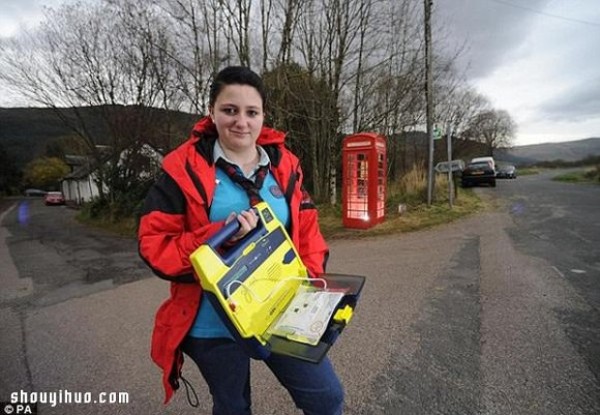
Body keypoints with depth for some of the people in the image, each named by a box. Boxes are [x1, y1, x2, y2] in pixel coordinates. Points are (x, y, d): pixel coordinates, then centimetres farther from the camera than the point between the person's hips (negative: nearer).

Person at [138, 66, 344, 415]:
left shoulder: (284, 165, 0)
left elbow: (307, 230, 4)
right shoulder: (185, 169, -10)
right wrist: (220, 236, -27)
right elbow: (154, 244, -12)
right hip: (215, 324, -1)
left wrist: (309, 282, -9)